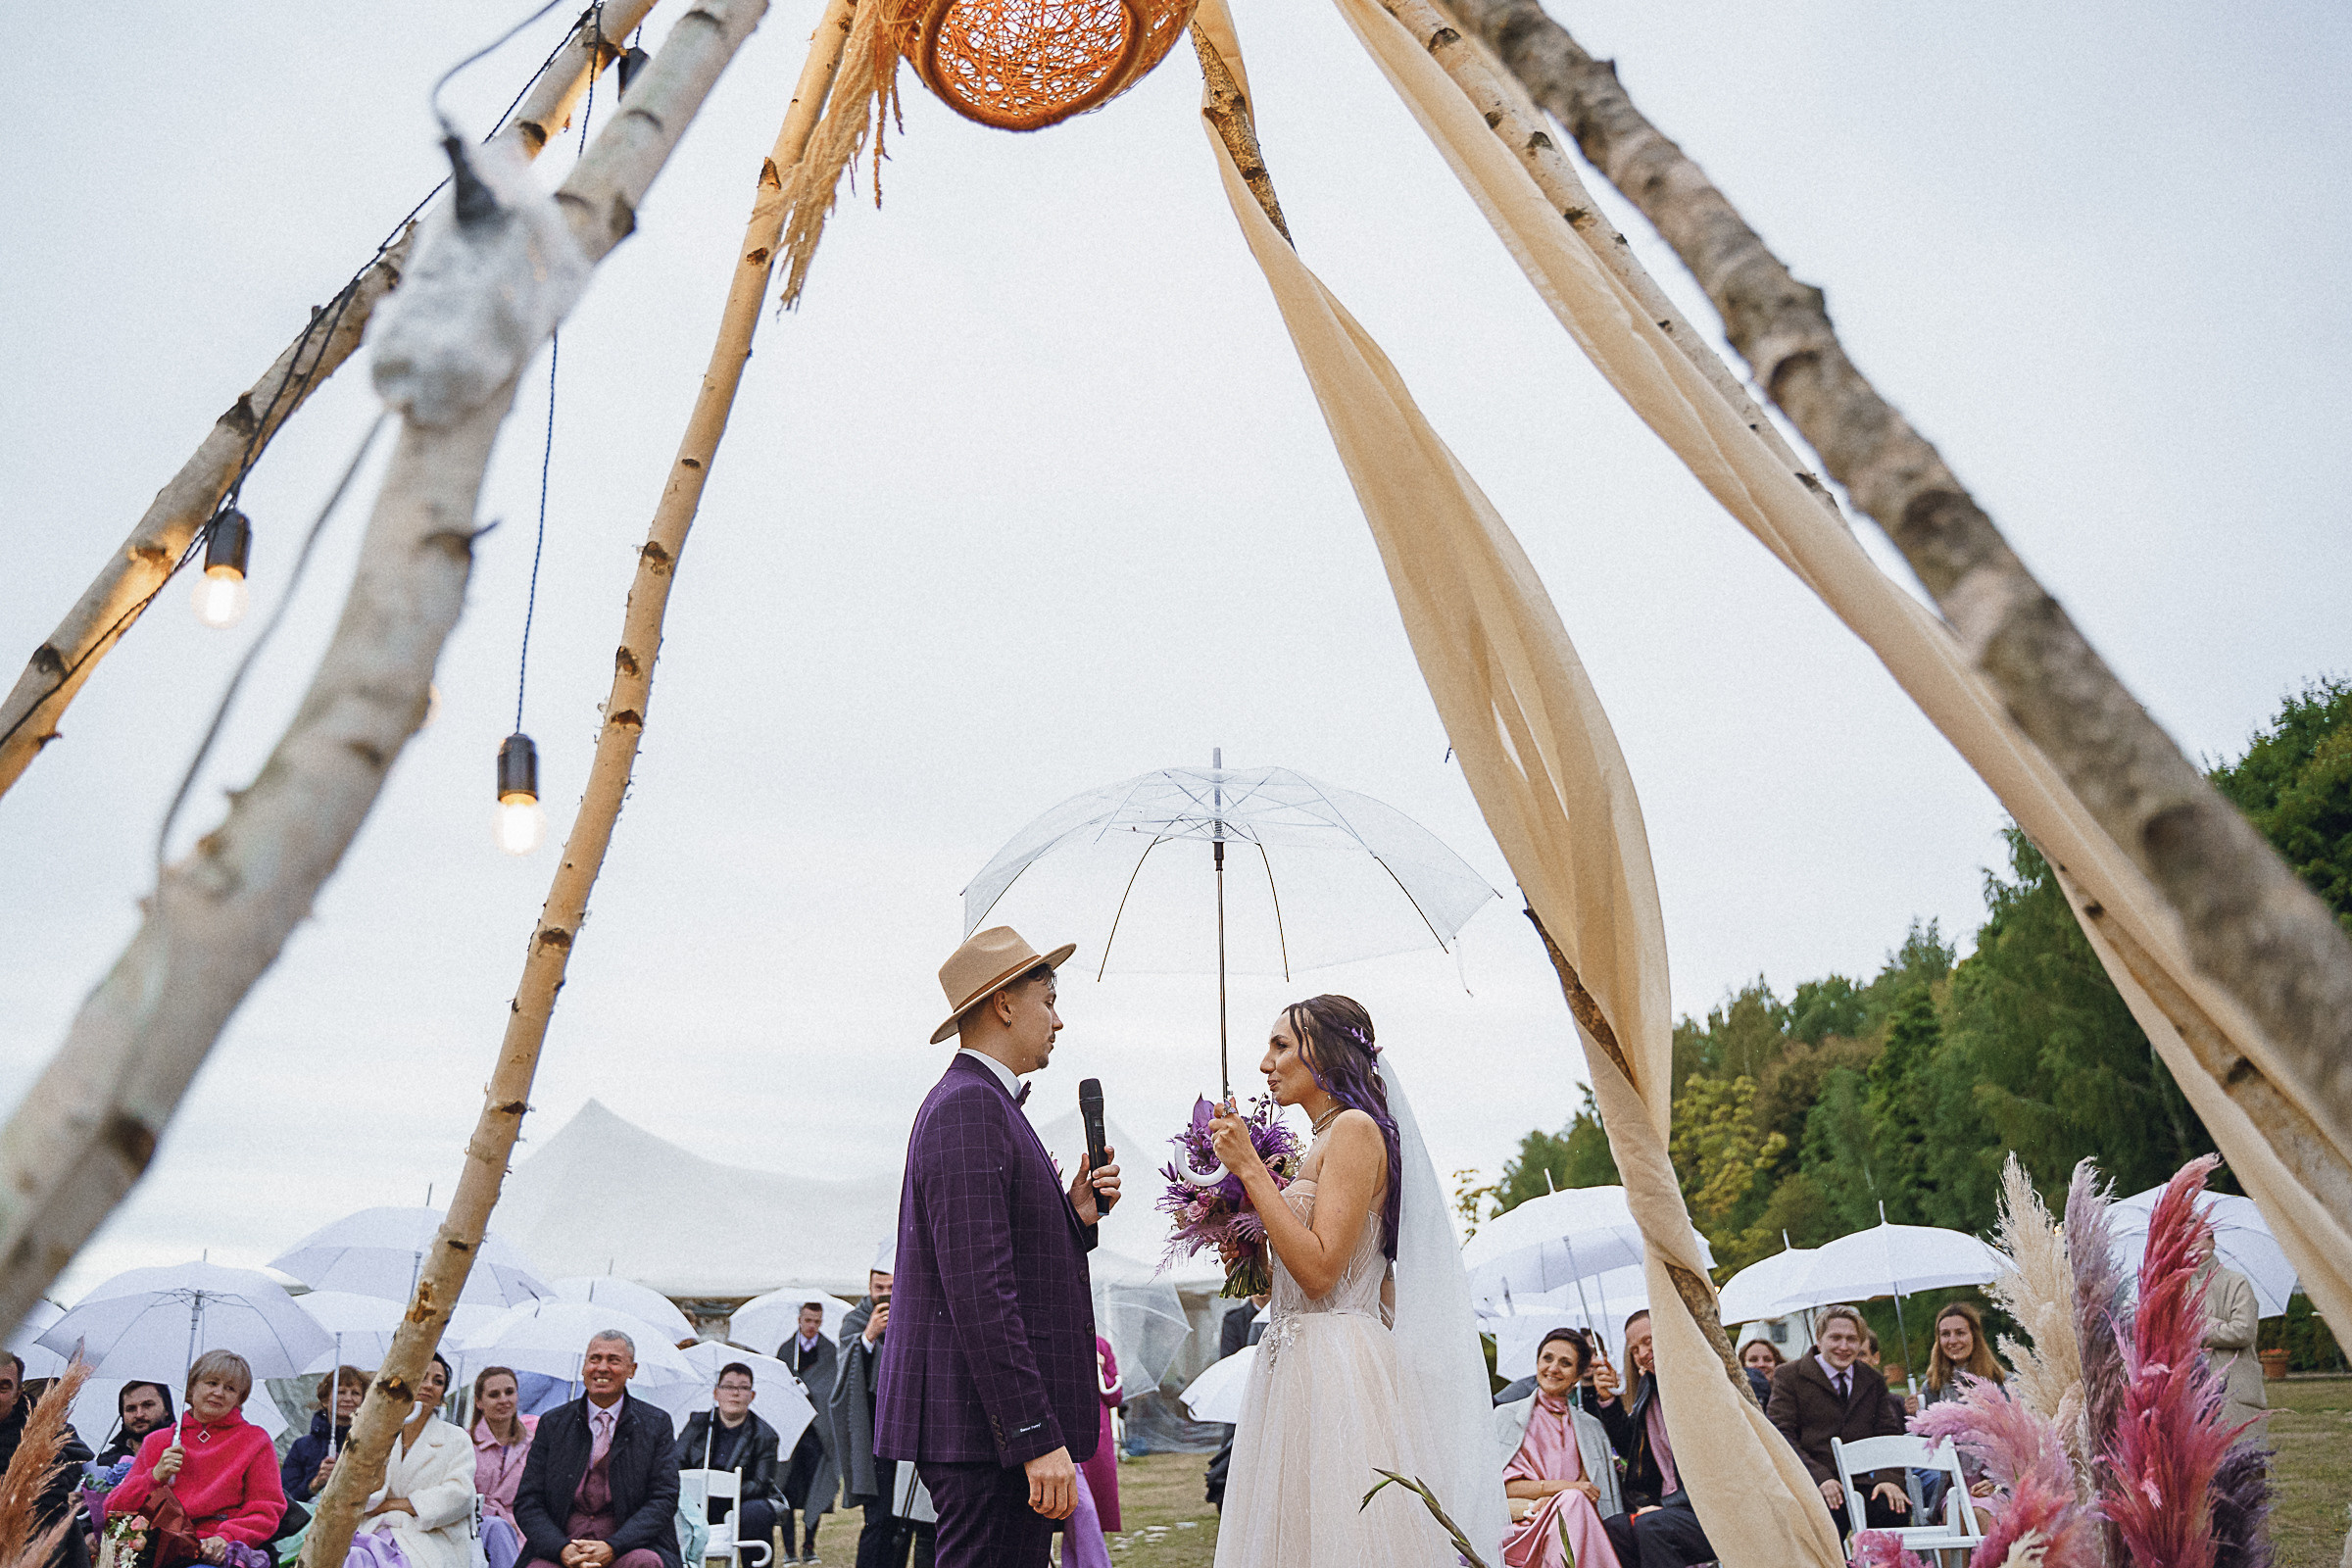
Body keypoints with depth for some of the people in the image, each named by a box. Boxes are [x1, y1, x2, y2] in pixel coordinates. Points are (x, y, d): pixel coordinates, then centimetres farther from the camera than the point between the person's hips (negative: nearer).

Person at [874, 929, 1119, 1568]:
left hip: (996, 1420, 10)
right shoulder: (970, 1106, -14)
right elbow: (977, 1288, -22)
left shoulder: (979, 1102, 19)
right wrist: (1038, 1438, -23)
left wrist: (1075, 1217, 3)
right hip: (982, 1421, -10)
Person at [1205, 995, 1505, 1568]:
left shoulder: (1356, 1128, -10)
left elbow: (1319, 1270, -19)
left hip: (1338, 1367, -9)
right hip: (1296, 1364, 9)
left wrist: (1249, 1167, -16)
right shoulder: (1320, 1144, 17)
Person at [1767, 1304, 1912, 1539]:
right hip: (1810, 1481, -4)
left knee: (1895, 1508, -27)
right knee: (1830, 1514, -35)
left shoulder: (1873, 1380, 19)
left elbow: (1888, 1434, 14)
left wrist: (1889, 1477, -7)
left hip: (1862, 1479, 4)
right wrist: (1820, 1478, -18)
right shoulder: (1788, 1377, 4)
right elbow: (1781, 1438, -3)